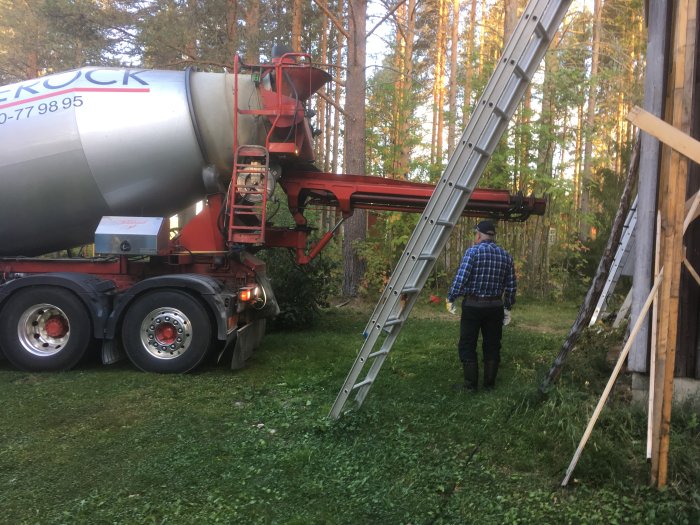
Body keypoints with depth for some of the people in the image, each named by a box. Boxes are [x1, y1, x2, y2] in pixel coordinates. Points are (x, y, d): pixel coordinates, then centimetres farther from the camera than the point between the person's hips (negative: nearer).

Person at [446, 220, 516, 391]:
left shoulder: (473, 251, -10)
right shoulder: (506, 255, 6)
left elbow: (460, 278, -17)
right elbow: (511, 285, 9)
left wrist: (450, 298, -7)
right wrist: (507, 308, 19)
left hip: (472, 305, -5)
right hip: (495, 306, 5)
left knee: (467, 345, 6)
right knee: (492, 346, 14)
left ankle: (470, 384, 8)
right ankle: (489, 383, 20)